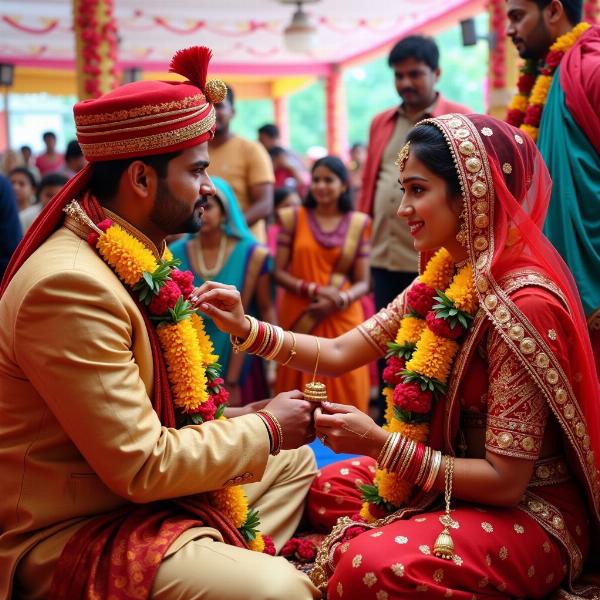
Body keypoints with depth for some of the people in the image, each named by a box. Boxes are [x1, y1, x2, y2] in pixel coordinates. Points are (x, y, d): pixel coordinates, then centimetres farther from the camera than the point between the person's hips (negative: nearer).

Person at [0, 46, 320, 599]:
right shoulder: (70, 285, -27)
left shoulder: (135, 255, 4)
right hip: (72, 534, -10)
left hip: (143, 483, 10)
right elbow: (142, 467, -25)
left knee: (294, 460, 19)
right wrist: (265, 429, -14)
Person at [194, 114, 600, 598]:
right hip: (455, 477, 9)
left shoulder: (524, 303, -27)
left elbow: (505, 481, -25)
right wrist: (245, 328, -9)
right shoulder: (444, 277, 0)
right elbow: (339, 354, 2)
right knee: (330, 488, 15)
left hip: (530, 514, -8)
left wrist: (380, 444, -28)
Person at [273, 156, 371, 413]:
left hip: (342, 318, 0)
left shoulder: (359, 223, 4)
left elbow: (363, 282, 3)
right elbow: (278, 272, -1)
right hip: (298, 317, 0)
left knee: (344, 392, 2)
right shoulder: (294, 218, 4)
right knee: (301, 392, 3)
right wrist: (314, 290, -14)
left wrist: (339, 300, -16)